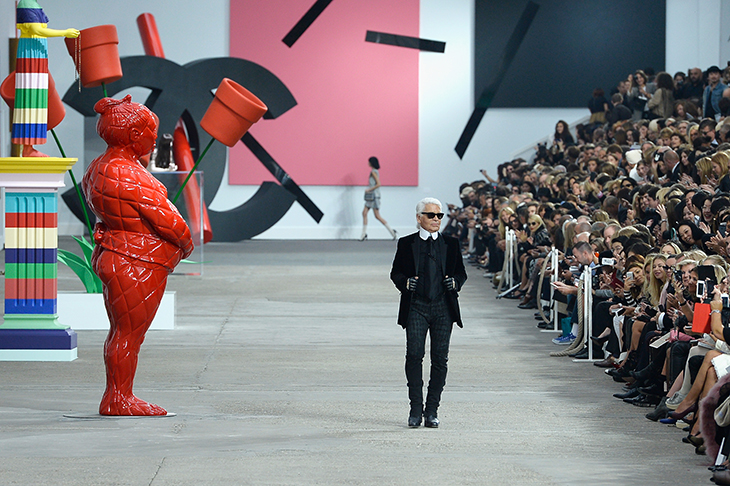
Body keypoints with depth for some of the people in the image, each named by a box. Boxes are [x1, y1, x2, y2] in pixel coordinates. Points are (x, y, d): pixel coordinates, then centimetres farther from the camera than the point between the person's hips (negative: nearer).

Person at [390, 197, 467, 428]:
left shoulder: (451, 244, 12)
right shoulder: (406, 244, 8)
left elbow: (461, 273, 16)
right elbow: (396, 272, 10)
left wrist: (455, 282, -6)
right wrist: (405, 282, -11)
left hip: (443, 307, 2)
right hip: (416, 307, -2)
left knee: (440, 358, -1)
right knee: (414, 355, -11)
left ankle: (432, 410, 6)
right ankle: (416, 408, -3)